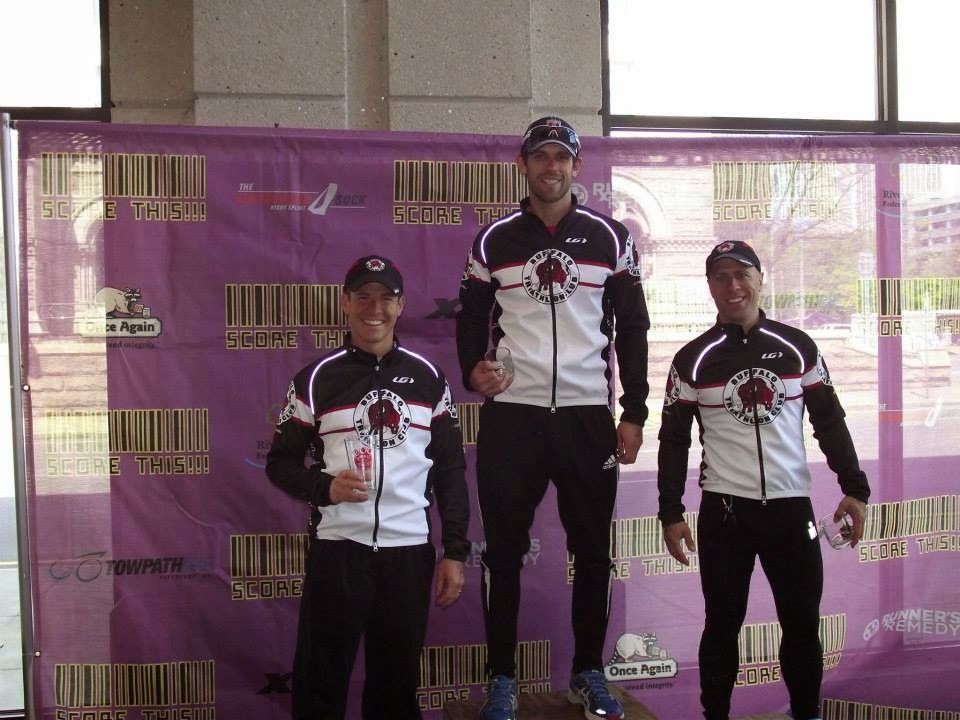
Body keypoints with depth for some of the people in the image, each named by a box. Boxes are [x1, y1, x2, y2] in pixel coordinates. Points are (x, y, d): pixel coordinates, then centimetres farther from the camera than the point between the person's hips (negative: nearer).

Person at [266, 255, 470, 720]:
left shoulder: (427, 377, 8)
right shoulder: (317, 379, 1)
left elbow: (450, 470, 9)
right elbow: (280, 462, 4)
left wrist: (455, 552, 4)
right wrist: (324, 487, -16)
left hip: (410, 550, 2)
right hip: (337, 546, -2)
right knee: (321, 682, 1)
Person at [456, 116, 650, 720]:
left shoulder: (610, 238, 5)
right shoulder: (494, 242, 5)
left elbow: (633, 327, 7)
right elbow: (470, 319, 12)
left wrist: (634, 413, 2)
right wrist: (473, 369, -9)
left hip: (588, 415, 0)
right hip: (511, 415, 0)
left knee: (593, 551, 7)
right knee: (504, 551, 3)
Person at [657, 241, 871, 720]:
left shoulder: (798, 347, 5)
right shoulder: (693, 360, 1)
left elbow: (829, 422, 8)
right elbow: (673, 441, 3)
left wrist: (854, 488, 0)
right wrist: (671, 513, -1)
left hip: (792, 509, 2)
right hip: (724, 512, -1)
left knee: (802, 622, 6)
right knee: (723, 623, 5)